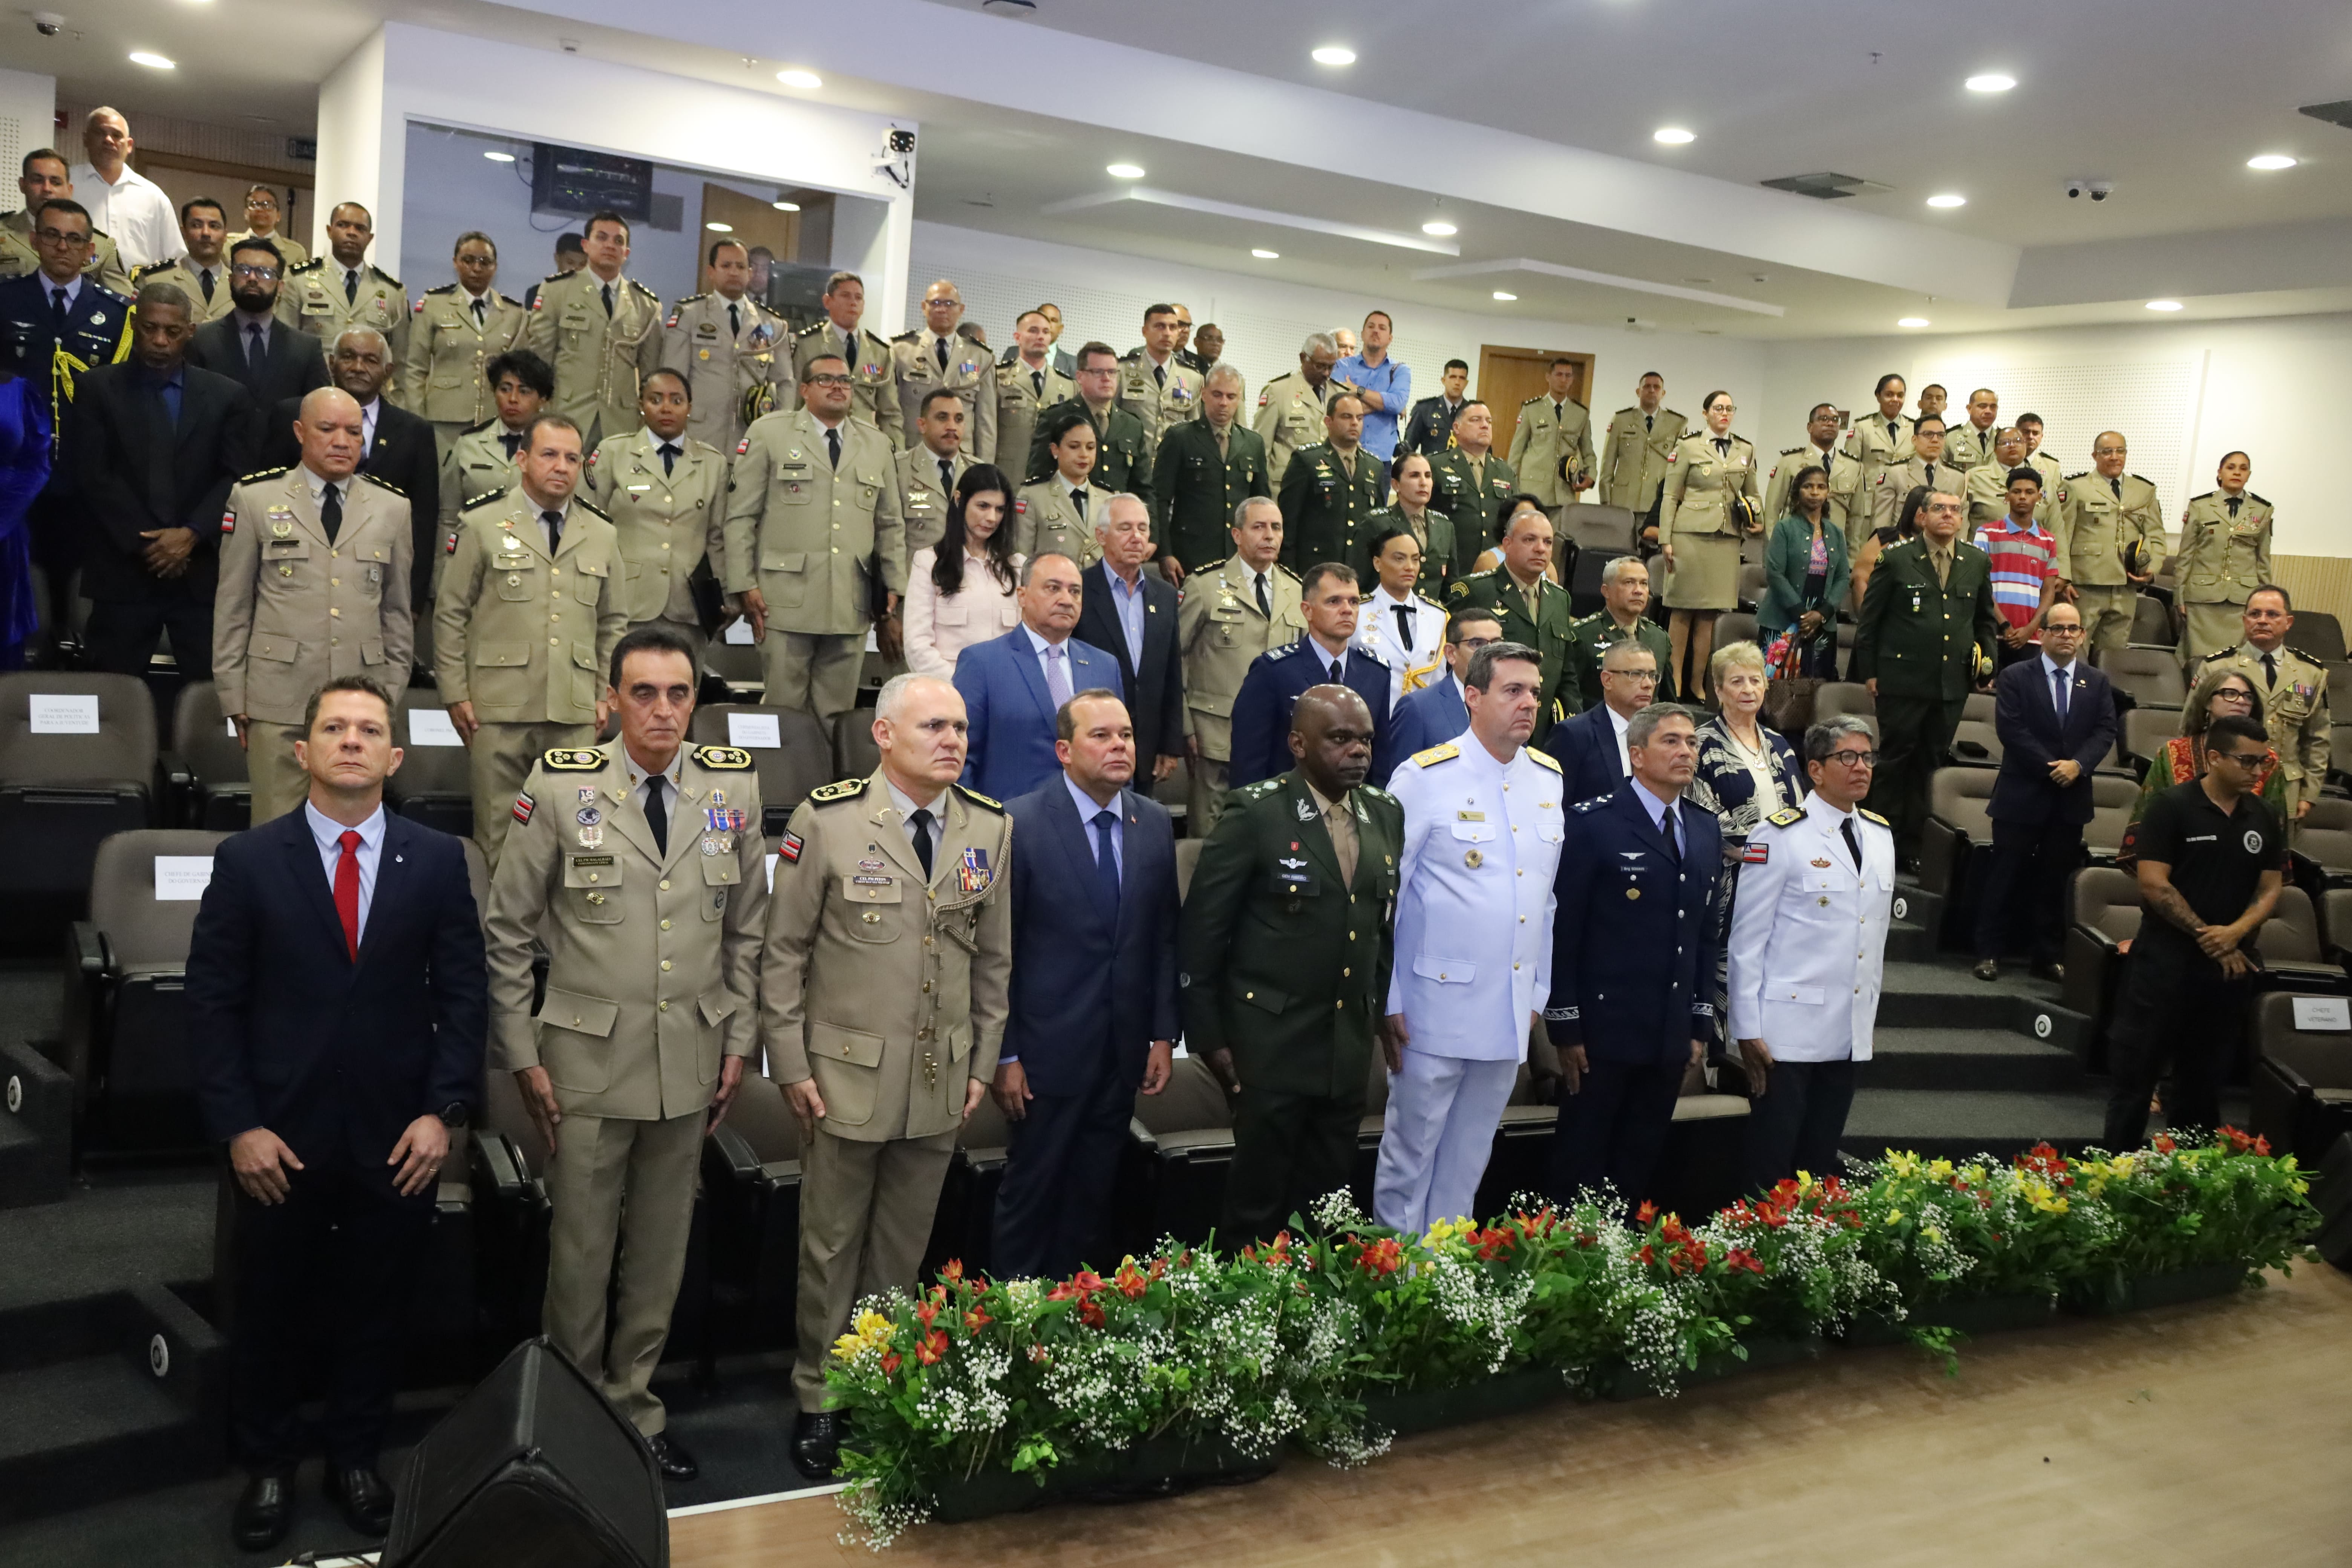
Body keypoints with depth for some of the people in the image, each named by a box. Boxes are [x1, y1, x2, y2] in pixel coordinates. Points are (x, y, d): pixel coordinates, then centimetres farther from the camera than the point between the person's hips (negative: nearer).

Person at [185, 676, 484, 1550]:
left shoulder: (437, 861, 1)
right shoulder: (247, 861, -1)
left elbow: (462, 994, 0)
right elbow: (213, 1003, -2)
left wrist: (444, 1113, -8)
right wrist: (238, 1127, -9)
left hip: (399, 1141, 1)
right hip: (280, 1141, 0)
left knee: (377, 1310, 13)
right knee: (270, 1313, 13)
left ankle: (355, 1459, 32)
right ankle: (267, 1469, 32)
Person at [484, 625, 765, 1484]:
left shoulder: (734, 786, 1)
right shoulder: (560, 786, -7)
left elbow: (747, 929, 9)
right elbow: (508, 932, -2)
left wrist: (738, 1044, 7)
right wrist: (522, 1057, -4)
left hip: (691, 1060, 3)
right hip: (588, 1059, -3)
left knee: (661, 1251, 14)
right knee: (581, 1252, 7)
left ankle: (635, 1404, 32)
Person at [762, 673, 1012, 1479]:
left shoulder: (990, 826, 2)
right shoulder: (826, 819, -8)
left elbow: (994, 957, 10)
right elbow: (783, 952, -4)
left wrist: (982, 1063, 9)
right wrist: (791, 1065, -6)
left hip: (942, 1083, 3)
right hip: (846, 1076, -3)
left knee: (904, 1251, 14)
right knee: (832, 1247, 10)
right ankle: (819, 1399, 26)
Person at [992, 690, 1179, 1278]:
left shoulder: (1155, 823, 4)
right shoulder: (1021, 823, -12)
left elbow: (1164, 936, 9)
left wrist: (1164, 1033, 5)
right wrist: (1002, 1055, -10)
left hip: (1123, 1053, 5)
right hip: (1048, 1050, -4)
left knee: (1093, 1197, 14)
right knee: (1030, 1195, 8)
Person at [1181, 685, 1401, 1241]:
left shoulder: (1386, 813, 7)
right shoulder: (1256, 813, -11)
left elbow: (1388, 922, 13)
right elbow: (1201, 929, -10)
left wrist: (1385, 1008, 9)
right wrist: (1208, 1037, -9)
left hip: (1351, 1044, 5)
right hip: (1272, 1043, -5)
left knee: (1327, 1200, 13)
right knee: (1257, 1201, 5)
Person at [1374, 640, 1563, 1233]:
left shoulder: (1549, 779, 9)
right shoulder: (1425, 777, -8)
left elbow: (1547, 896, 14)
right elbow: (1383, 895, -7)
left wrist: (1538, 995, 13)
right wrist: (1386, 1004, -8)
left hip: (1511, 1014, 5)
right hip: (1436, 1009, -5)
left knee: (1468, 1161, 15)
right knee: (1411, 1154, 4)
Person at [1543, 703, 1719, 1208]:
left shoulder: (1705, 830, 12)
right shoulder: (1593, 823, -8)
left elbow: (1706, 934, 15)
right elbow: (1563, 929, -10)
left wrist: (1702, 1024, 12)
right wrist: (1565, 1028, -12)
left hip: (1671, 1037, 6)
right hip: (1602, 1031, -6)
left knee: (1640, 1169, 13)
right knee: (1580, 1166, 3)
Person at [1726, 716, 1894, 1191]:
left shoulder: (1880, 835, 10)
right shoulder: (1780, 836, -9)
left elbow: (1877, 931, 16)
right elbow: (1747, 938, -8)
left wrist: (1869, 1012, 14)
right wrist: (1748, 1029, -10)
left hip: (1850, 1035, 6)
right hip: (1788, 1030, -6)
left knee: (1821, 1163, 12)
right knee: (1769, 1171, 0)